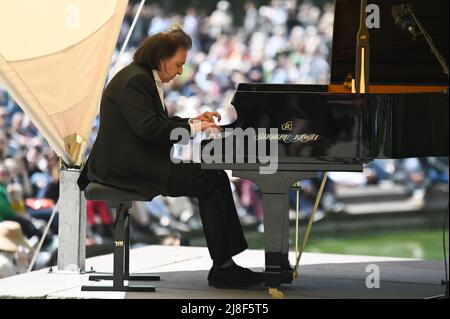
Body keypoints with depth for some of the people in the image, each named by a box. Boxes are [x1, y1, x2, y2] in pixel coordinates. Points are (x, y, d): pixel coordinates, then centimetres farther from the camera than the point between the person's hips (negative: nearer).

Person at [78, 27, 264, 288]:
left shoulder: (147, 79, 17)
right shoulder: (135, 81, -15)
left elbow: (158, 121, 24)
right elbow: (148, 128, -24)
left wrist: (193, 121, 11)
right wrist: (192, 128, -17)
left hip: (141, 160, 11)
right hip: (127, 166, -11)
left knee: (216, 177, 0)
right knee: (211, 181, -16)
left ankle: (225, 264, -5)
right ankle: (223, 267, -12)